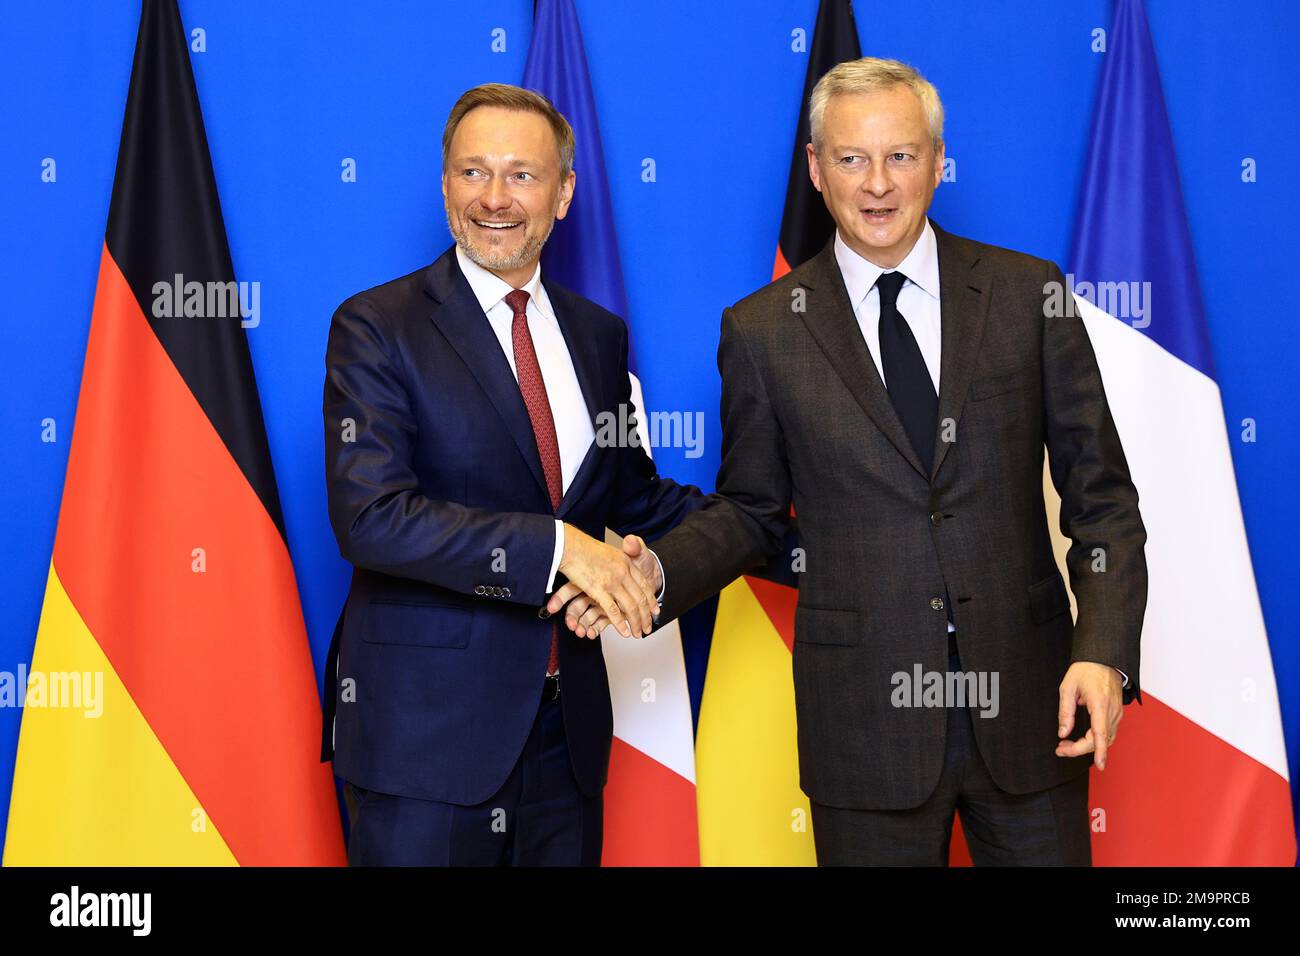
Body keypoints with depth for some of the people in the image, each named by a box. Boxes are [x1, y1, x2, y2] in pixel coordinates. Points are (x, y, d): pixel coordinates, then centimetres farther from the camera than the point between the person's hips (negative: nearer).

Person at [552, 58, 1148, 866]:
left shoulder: (1028, 293, 0)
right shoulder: (762, 331, -1)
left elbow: (1099, 493, 2)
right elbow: (751, 510, 8)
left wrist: (1105, 650, -10)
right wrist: (654, 573, -10)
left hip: (1030, 702, 1)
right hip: (866, 718, -1)